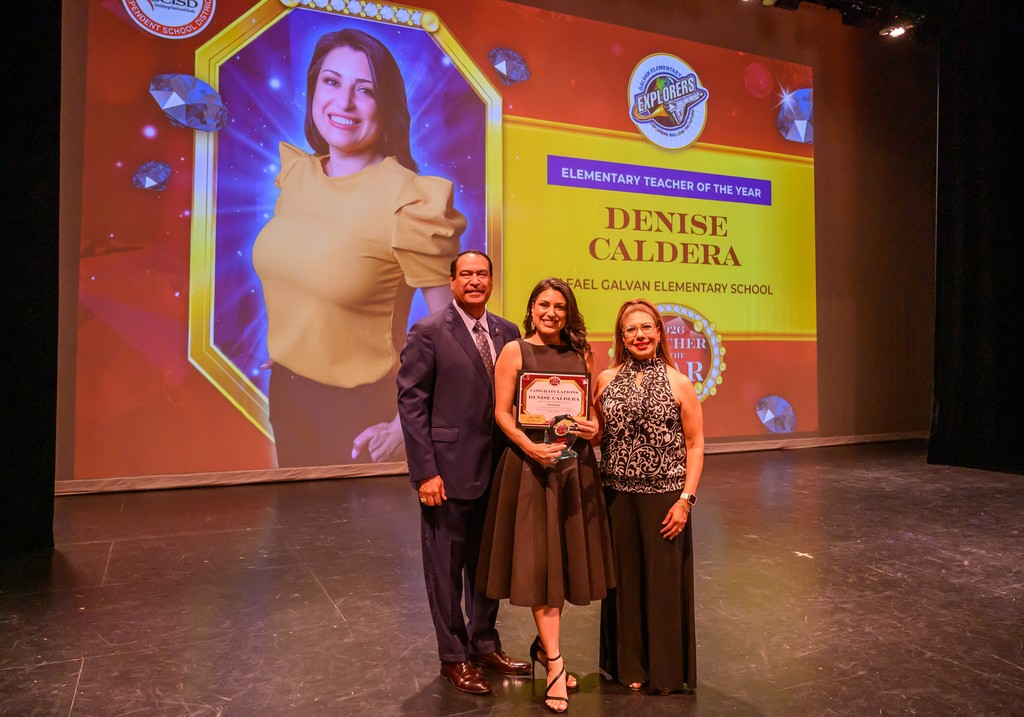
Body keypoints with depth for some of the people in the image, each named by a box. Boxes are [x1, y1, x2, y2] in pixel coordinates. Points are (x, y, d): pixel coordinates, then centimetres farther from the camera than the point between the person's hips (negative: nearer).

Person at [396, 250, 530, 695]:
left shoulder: (507, 332, 7)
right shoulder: (428, 333, -8)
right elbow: (411, 403, -11)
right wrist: (425, 471, -15)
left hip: (496, 470, 5)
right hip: (449, 471, -5)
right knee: (446, 568, 9)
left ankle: (484, 644, 38)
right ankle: (453, 657, 28)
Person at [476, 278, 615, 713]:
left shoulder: (580, 354, 9)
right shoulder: (514, 352, -2)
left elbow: (594, 408, 13)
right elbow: (502, 413, -6)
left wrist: (593, 428, -8)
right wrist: (530, 447, -21)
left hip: (576, 465, 4)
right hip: (530, 464, -4)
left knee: (567, 557, 11)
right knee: (538, 560, -1)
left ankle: (544, 646, 30)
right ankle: (555, 665, 7)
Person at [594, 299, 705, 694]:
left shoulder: (679, 384, -2)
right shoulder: (606, 380, 5)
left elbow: (695, 445, -2)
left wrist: (686, 499, -9)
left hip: (665, 496, -2)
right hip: (617, 495, 2)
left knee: (664, 581, 5)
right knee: (625, 579, 10)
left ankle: (666, 670, 25)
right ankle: (630, 665, 29)